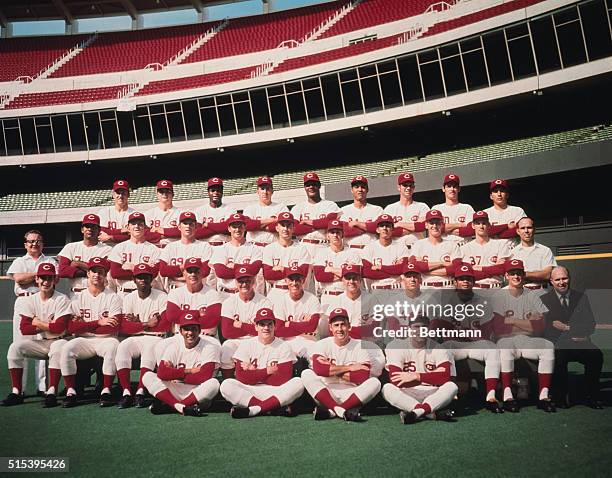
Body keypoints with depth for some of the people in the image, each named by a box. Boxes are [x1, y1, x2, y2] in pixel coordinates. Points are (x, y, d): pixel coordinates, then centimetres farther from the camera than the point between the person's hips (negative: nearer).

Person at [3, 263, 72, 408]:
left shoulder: (62, 300, -7)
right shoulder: (30, 300, 6)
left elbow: (60, 328, -17)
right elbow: (24, 329, -3)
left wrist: (38, 323, -7)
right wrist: (49, 326, -10)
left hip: (56, 341, -4)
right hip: (37, 343, 4)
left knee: (59, 347, -36)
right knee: (15, 346, -20)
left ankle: (51, 392, -31)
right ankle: (16, 392, -15)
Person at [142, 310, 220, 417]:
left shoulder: (209, 346, -10)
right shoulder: (175, 346, 0)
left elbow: (204, 378, -21)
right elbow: (161, 373, -14)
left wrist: (174, 374, -11)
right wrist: (189, 371, -17)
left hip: (198, 394, -3)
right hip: (175, 392, 3)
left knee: (213, 383, -33)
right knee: (148, 376, -14)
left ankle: (167, 405, -21)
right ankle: (182, 407, -29)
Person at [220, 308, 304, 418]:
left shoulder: (283, 346, 2)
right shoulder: (246, 344, 4)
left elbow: (283, 380, -10)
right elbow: (242, 377, -7)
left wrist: (254, 372, -7)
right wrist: (268, 371, -9)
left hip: (275, 392, -1)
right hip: (249, 391, 1)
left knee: (298, 383, -26)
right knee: (226, 385, -25)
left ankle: (254, 410, -28)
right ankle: (276, 408, -25)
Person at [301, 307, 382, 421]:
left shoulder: (359, 346, 0)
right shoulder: (322, 344, 1)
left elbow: (363, 377, -13)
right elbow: (319, 369, -19)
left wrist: (331, 370, -11)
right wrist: (349, 367, -13)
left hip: (351, 394, 0)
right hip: (326, 393, 0)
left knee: (375, 382, -24)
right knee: (306, 374, -22)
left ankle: (332, 411, -26)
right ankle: (341, 411, -28)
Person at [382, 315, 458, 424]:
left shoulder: (438, 349, -1)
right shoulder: (397, 346, -5)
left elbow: (445, 377, -15)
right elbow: (396, 381, -16)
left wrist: (416, 376, -19)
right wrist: (433, 377, -11)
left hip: (431, 394, 1)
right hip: (406, 395, -1)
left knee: (451, 386, -26)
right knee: (387, 388, -29)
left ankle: (417, 411, -42)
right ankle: (433, 412, -37)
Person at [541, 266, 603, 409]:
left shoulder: (581, 297, 16)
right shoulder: (544, 300, 9)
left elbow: (590, 326, 8)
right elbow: (546, 328, -3)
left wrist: (567, 328, -8)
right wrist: (575, 330, -9)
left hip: (579, 344, 2)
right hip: (556, 345, -2)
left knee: (596, 355, -28)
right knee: (558, 357, -35)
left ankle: (590, 397, -14)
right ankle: (561, 396, -19)